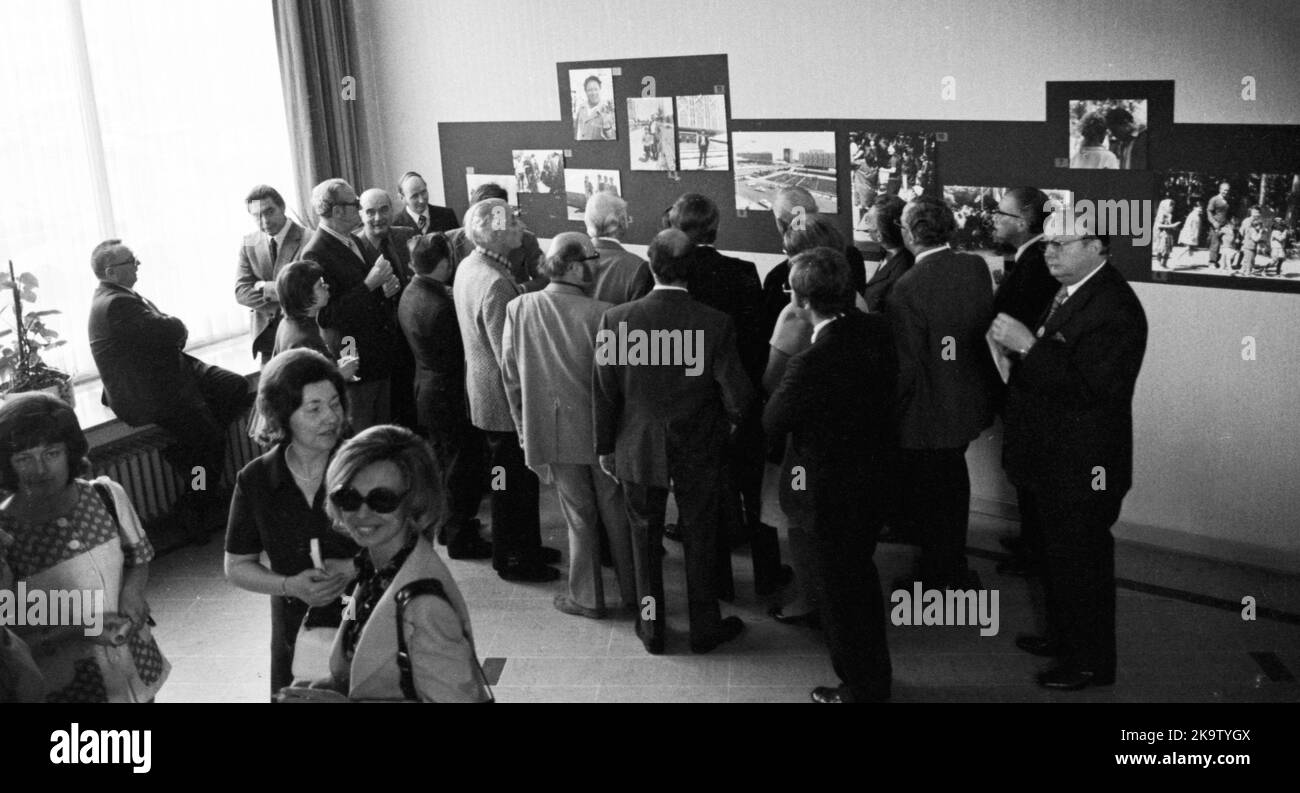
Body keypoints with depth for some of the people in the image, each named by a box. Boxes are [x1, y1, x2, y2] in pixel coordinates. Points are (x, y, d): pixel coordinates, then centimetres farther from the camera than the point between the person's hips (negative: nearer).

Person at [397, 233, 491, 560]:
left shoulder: (410, 294, 2)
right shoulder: (439, 306, -28)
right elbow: (456, 357, -23)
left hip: (425, 389, 10)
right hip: (449, 394, -10)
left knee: (446, 460, 24)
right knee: (464, 465, 6)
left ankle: (450, 524, 39)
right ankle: (460, 538, 18)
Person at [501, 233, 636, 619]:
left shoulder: (518, 309, -8)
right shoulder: (600, 314, -18)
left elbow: (510, 374, -1)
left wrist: (526, 427, 10)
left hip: (555, 432, 2)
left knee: (579, 517, 14)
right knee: (616, 513, 15)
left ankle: (586, 598, 23)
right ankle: (631, 591, 29)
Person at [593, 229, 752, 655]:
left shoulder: (616, 320, -13)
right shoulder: (715, 323, -17)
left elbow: (605, 393, -6)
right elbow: (737, 396, -14)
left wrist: (606, 447, 6)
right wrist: (730, 420, 9)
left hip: (638, 449, 1)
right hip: (699, 451, -1)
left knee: (645, 539, 17)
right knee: (700, 540, 15)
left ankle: (651, 628, 28)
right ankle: (704, 628, 29)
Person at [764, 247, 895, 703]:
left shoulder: (812, 363, -32)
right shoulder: (877, 330, -8)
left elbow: (772, 422, -18)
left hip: (829, 495, -8)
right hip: (871, 481, 8)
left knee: (840, 593, 12)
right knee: (863, 581, 26)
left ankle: (859, 688, 30)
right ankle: (876, 678, 43)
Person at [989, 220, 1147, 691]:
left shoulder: (1114, 307, -23)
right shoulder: (1069, 292, 7)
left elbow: (1092, 386, -30)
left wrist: (1028, 345, -31)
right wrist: (1017, 344, 1)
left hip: (1083, 470, -9)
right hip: (1053, 459, 10)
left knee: (1082, 567, 6)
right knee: (1057, 558, 24)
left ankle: (1092, 662, 23)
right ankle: (1064, 636, 42)